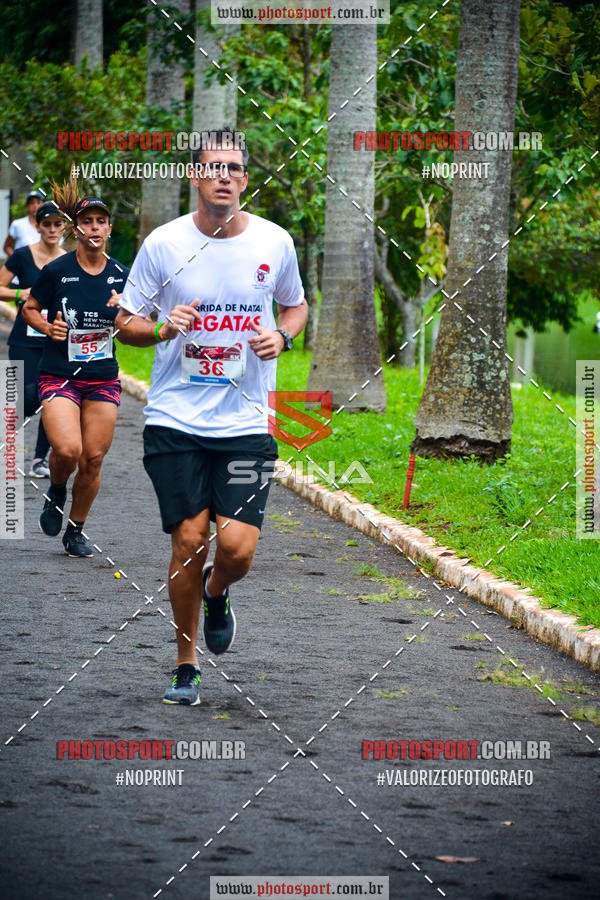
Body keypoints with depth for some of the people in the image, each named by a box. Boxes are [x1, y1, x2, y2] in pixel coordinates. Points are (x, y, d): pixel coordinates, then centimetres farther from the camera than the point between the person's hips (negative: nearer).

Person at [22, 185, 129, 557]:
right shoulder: (57, 271, -7)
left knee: (93, 459, 1)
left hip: (104, 379, 3)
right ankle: (56, 491, 14)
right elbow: (29, 309, 7)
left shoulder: (122, 275, 3)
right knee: (67, 450, -21)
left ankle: (76, 531, 21)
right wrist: (48, 327, -12)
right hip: (59, 377, -3)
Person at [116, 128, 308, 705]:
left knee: (237, 545, -11)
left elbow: (295, 306, 19)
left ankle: (216, 593, 26)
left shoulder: (274, 242, 1)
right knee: (188, 539, -4)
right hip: (175, 419, -1)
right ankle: (186, 666, 14)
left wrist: (282, 337, -2)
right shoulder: (163, 244, -3)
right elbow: (126, 322, 6)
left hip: (246, 422, 1)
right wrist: (161, 330, -15)